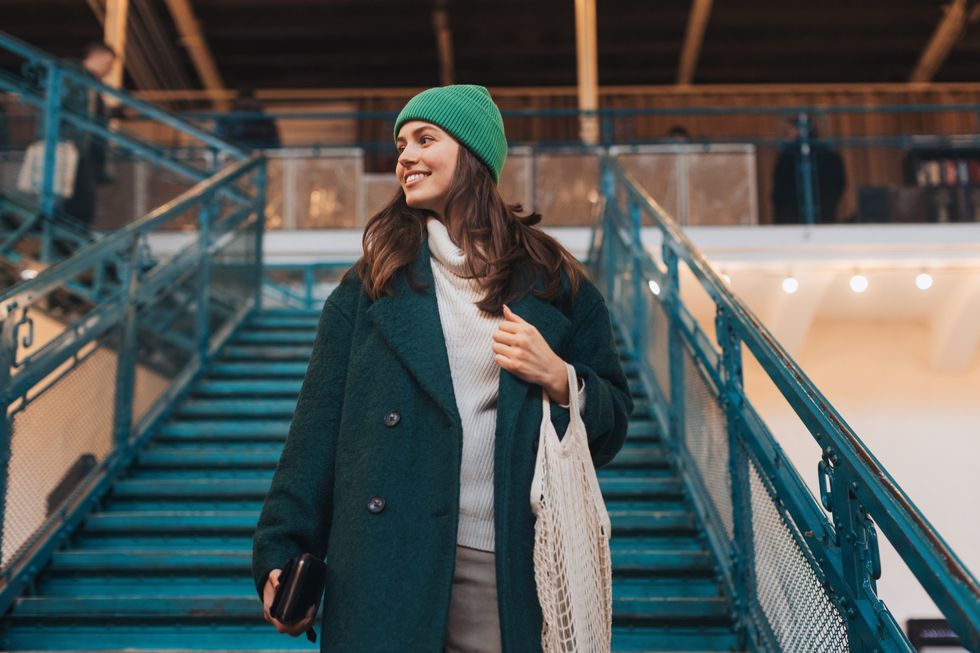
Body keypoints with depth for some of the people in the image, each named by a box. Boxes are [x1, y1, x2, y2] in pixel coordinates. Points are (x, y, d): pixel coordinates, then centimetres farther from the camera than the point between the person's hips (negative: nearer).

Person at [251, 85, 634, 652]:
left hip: (514, 570, 0)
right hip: (388, 566, 0)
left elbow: (614, 423, 10)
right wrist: (282, 551, -3)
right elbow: (320, 422, 3)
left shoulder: (553, 281, 6)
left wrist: (559, 379, -10)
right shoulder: (372, 280, 7)